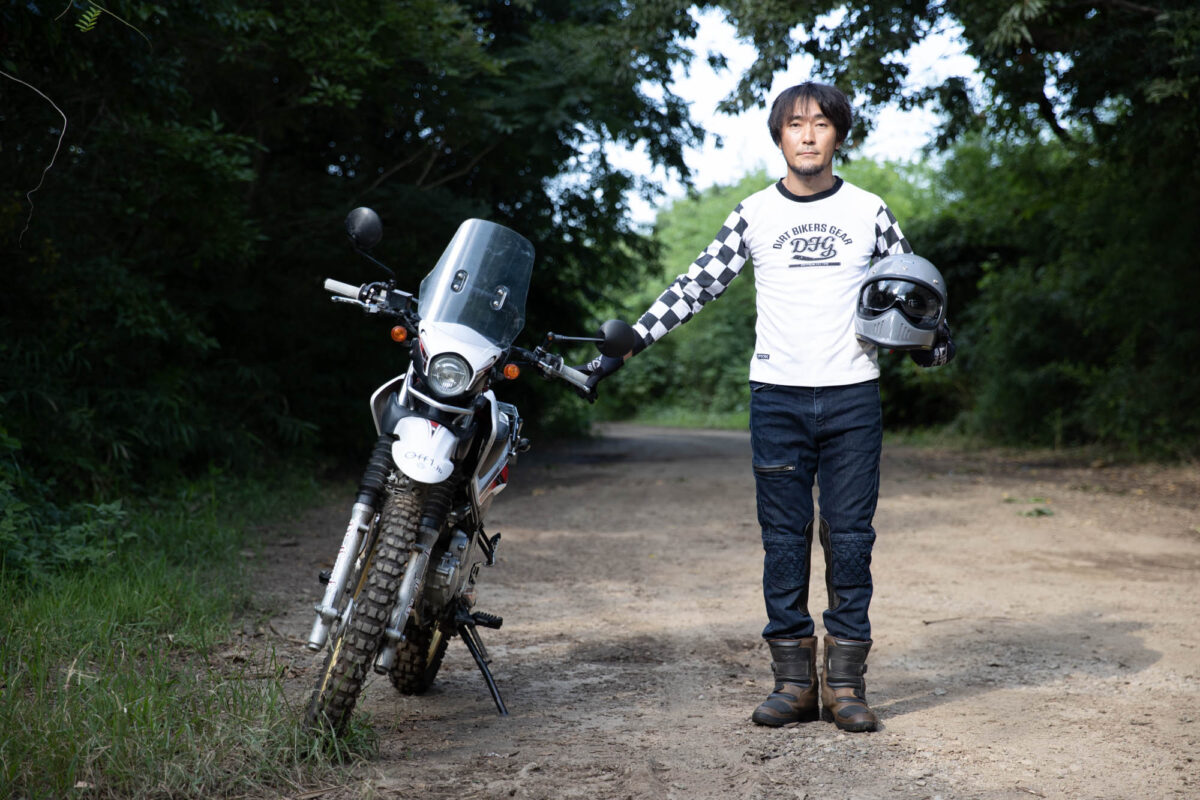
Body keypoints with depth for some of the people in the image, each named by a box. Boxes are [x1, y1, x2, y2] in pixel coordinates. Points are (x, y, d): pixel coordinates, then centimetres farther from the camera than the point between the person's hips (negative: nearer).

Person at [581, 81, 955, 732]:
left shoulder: (869, 212, 7)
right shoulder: (754, 215, 7)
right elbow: (696, 286, 7)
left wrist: (931, 337, -5)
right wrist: (625, 344, 1)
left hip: (851, 396, 0)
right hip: (777, 395, 0)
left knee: (849, 537, 0)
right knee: (783, 538, 2)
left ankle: (845, 684, 8)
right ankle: (794, 682, 9)